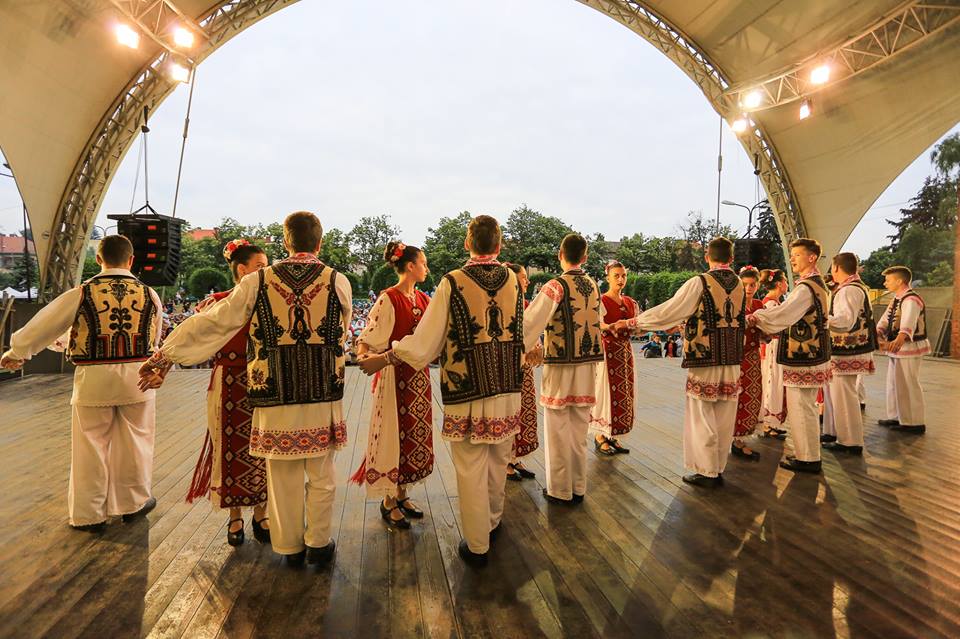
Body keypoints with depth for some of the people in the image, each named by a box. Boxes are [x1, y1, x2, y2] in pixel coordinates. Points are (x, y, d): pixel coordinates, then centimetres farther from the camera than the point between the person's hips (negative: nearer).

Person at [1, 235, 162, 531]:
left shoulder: (81, 295, -6)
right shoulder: (149, 295, -1)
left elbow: (42, 326, 4)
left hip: (93, 380, -1)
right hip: (137, 377, 1)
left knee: (91, 446, 12)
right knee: (134, 443, 15)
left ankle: (90, 515, 25)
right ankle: (134, 502, 30)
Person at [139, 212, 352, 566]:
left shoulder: (257, 282, -3)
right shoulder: (339, 282, -3)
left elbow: (213, 322, -1)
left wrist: (165, 356, 7)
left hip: (274, 394, 1)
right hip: (324, 396, 0)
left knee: (283, 475, 14)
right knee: (320, 474, 14)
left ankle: (290, 546, 28)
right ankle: (318, 543, 25)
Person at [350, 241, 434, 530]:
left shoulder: (422, 299, 9)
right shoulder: (388, 299, -12)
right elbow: (368, 338, -16)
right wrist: (364, 355, -35)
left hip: (419, 374, 8)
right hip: (395, 375, -7)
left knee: (414, 434, 13)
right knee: (394, 434, 1)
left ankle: (402, 494, 27)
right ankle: (388, 502, 17)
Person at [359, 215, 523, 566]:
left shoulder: (452, 282, -11)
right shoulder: (513, 280, 1)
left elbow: (426, 341, -11)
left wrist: (385, 358, 2)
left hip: (467, 392, -4)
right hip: (507, 389, 5)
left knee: (471, 469, 8)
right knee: (498, 462, 22)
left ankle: (477, 546, 22)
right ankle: (493, 522, 42)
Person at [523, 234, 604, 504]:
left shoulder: (556, 286, -13)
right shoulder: (593, 286, 6)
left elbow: (530, 323, -17)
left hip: (560, 366, -5)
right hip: (587, 365, 6)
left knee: (558, 431, 6)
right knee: (579, 430, 15)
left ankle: (560, 490, 17)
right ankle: (578, 487, 24)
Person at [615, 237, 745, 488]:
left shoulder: (699, 283, -13)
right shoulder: (739, 284, 7)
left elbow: (667, 312, -14)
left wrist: (632, 322, -3)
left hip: (704, 360, -6)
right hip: (732, 361, 6)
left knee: (702, 417, 5)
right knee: (724, 418, 12)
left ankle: (707, 472, 13)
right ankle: (719, 470, 22)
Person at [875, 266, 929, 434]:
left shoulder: (911, 300, -21)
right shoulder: (896, 300, 12)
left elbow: (908, 322, -40)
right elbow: (885, 320, 5)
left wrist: (900, 339, -57)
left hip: (909, 347, -10)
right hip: (896, 347, 10)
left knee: (908, 385, -3)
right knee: (894, 383, 18)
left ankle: (914, 423, 6)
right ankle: (897, 417, 30)